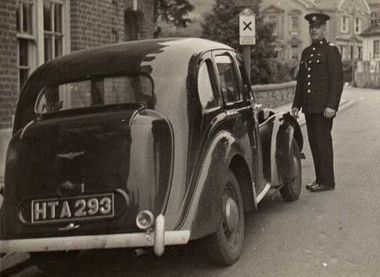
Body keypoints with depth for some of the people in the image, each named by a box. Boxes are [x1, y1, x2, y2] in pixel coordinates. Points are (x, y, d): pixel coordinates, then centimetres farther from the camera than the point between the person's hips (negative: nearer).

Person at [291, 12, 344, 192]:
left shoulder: (331, 50, -5)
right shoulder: (306, 52, 17)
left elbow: (337, 80, -11)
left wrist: (331, 106, -19)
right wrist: (296, 105, 15)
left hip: (324, 107, -7)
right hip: (309, 107, 7)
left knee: (323, 142, -5)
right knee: (314, 143, 9)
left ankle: (326, 181, 2)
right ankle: (320, 179, 17)